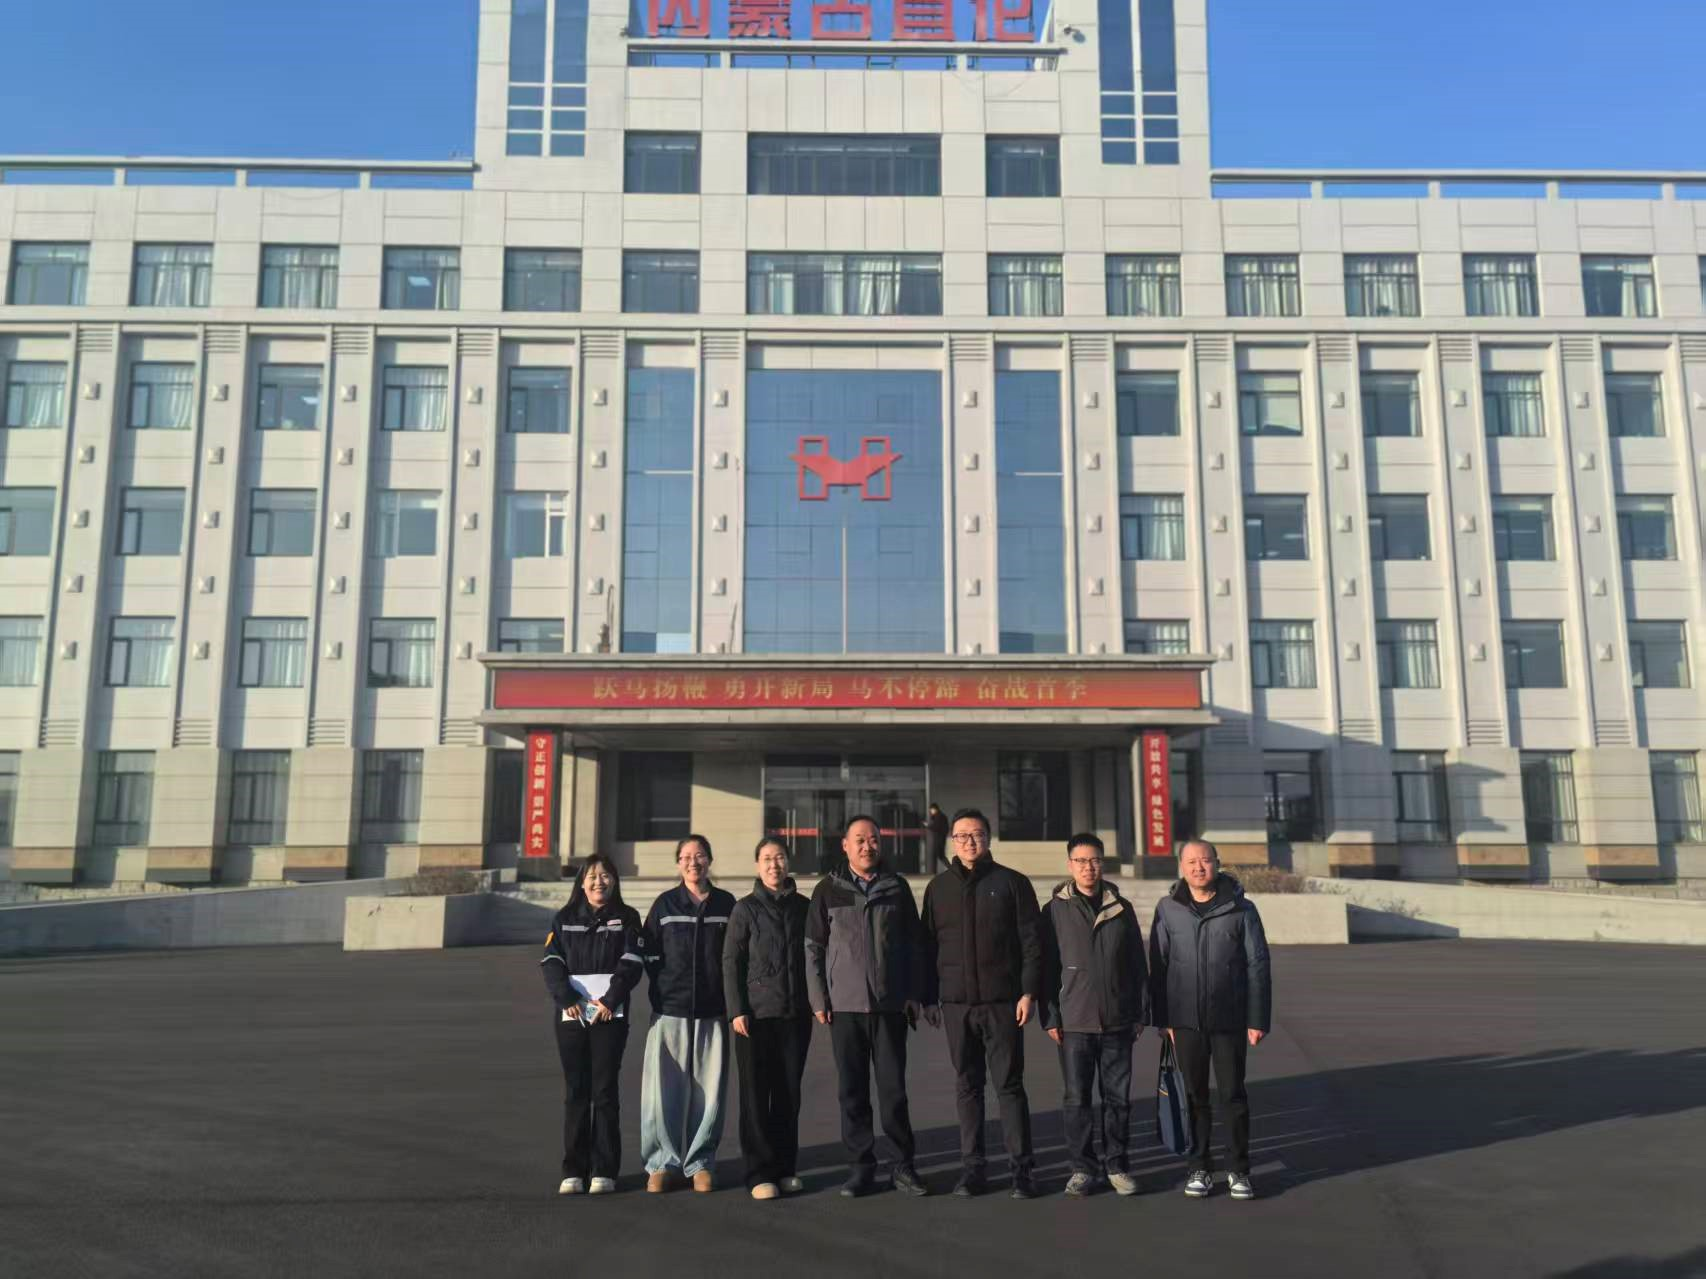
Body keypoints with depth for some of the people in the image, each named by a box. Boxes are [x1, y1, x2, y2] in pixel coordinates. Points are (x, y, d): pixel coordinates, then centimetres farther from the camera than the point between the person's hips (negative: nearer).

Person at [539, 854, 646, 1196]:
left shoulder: (626, 918, 6)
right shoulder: (564, 919, 11)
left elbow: (631, 963, -3)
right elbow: (551, 963, 0)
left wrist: (611, 999, -16)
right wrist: (566, 998, -15)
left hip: (610, 1015, -2)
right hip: (571, 1015, 2)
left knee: (605, 1090, -1)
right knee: (575, 1092, 4)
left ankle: (604, 1171, 5)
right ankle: (574, 1171, 9)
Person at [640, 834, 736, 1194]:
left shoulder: (726, 904, 7)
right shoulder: (665, 905, 7)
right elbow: (649, 955, 7)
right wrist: (665, 987, -2)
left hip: (712, 1012, 0)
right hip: (670, 1012, 0)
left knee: (709, 1091, 1)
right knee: (663, 1090, -2)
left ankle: (700, 1163, 14)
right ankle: (662, 1163, 11)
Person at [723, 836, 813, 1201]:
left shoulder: (803, 907, 8)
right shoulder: (745, 909, 0)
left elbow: (812, 956, 14)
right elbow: (731, 962, -2)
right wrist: (736, 1010, -9)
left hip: (795, 1014, 3)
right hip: (756, 1014, -3)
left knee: (789, 1092, 8)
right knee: (756, 1095, 0)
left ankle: (785, 1168, 19)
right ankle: (760, 1173, 7)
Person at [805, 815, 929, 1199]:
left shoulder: (897, 887, 6)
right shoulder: (829, 890, 3)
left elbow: (912, 946, 9)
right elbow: (814, 947, 4)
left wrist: (913, 995, 4)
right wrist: (819, 999, -1)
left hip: (890, 1006, 0)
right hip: (844, 1006, 0)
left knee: (894, 1089, 3)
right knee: (853, 1092, 6)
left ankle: (903, 1165, 15)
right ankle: (861, 1167, 16)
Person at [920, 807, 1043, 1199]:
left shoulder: (1012, 883, 1)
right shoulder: (938, 888, 10)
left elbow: (1031, 942, -1)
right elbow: (928, 946, 12)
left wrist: (1028, 992, -8)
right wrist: (928, 998, 8)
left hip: (1002, 1002, -3)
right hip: (956, 1003, 3)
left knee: (1010, 1085, 1)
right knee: (967, 1087, 9)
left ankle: (1022, 1168, 9)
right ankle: (972, 1168, 17)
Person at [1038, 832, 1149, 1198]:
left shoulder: (1121, 909, 5)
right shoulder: (1055, 911, 0)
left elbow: (1138, 964, 9)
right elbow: (1047, 967, 1)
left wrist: (1140, 1013, 6)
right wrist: (1050, 1017, -3)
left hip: (1118, 1021, 2)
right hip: (1074, 1022, -1)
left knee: (1118, 1098, 8)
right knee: (1077, 1099, 4)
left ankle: (1117, 1165, 22)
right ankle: (1083, 1168, 17)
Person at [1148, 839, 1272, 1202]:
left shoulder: (1241, 909, -3)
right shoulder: (1168, 910, 0)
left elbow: (1257, 966, -2)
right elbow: (1158, 966, 3)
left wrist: (1258, 1019, -6)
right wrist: (1161, 1019, 0)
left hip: (1230, 1020, -1)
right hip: (1186, 1020, 1)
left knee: (1233, 1094, 5)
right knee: (1194, 1097, 8)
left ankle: (1240, 1171, 19)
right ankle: (1200, 1168, 20)